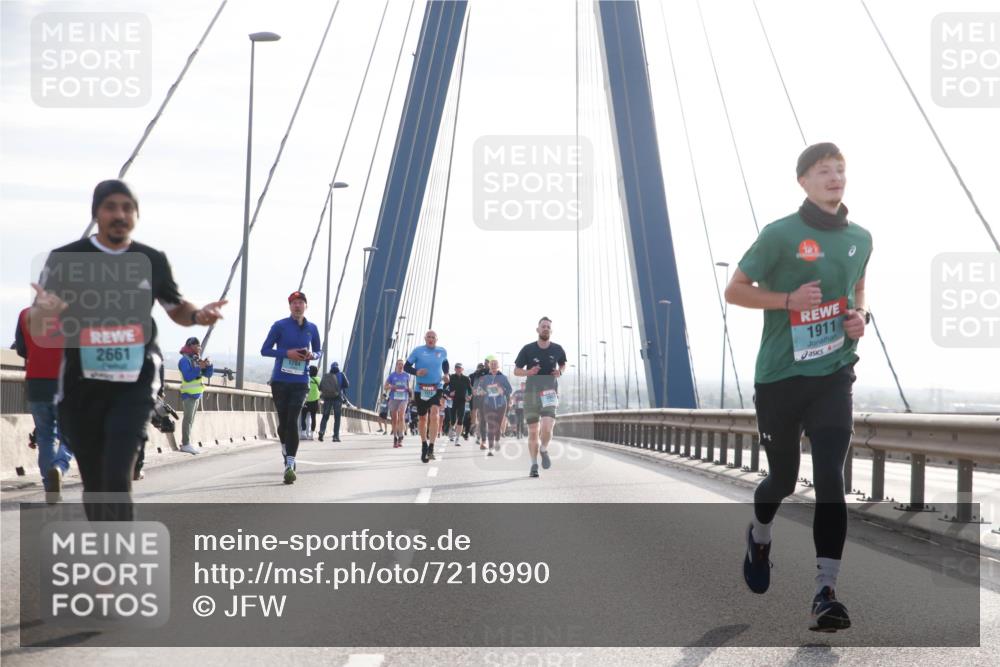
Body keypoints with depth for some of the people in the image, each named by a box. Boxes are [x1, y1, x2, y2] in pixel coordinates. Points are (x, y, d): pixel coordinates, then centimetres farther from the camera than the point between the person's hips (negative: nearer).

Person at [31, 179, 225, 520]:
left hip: (135, 383, 0)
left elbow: (176, 307, 19)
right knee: (94, 481, 10)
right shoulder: (65, 259, -4)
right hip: (81, 384, 0)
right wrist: (45, 311, -28)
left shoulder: (153, 261, 3)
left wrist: (198, 315, -4)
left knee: (117, 476, -15)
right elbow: (36, 324, -4)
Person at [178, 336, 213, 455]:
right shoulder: (185, 360, -11)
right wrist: (199, 368, -25)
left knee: (191, 419, 10)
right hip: (188, 394, -8)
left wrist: (209, 365, -5)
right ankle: (185, 444, -10)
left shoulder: (197, 359, 14)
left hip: (197, 394, 8)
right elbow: (187, 376, -22)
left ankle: (185, 443, 14)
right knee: (188, 418, -9)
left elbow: (208, 374, 14)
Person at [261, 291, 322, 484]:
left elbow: (319, 351, 20)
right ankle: (287, 456, 33)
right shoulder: (279, 326, 0)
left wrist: (312, 355, -5)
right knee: (283, 421, 8)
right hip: (280, 381, 0)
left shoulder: (312, 328, 8)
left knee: (293, 422, -13)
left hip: (300, 381, 0)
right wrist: (287, 353, -13)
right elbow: (265, 350, 0)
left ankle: (290, 466, -18)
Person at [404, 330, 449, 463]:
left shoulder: (442, 352, 4)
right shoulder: (418, 351, -4)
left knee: (434, 415, -20)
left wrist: (446, 374, 7)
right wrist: (416, 372, -20)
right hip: (420, 390, 0)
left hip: (436, 389, 0)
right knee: (422, 418, 11)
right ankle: (424, 445, 33)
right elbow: (406, 366, -1)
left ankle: (431, 448, -21)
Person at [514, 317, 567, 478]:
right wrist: (528, 372, -15)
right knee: (533, 431, 4)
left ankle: (544, 450, 12)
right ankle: (534, 465, 18)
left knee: (547, 427, -19)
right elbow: (516, 370, 5)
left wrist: (560, 371, 0)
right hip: (531, 392, 0)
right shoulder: (528, 349, -2)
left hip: (550, 393, 0)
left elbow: (563, 364, 22)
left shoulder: (557, 349, 2)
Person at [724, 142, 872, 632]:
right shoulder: (781, 234, -8)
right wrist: (789, 299, -18)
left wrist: (859, 316, 4)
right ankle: (759, 536, 47)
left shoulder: (860, 239, 7)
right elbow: (734, 291, -4)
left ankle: (825, 594, -11)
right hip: (780, 376, -2)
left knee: (830, 478, -11)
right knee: (783, 478, 12)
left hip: (833, 375, 3)